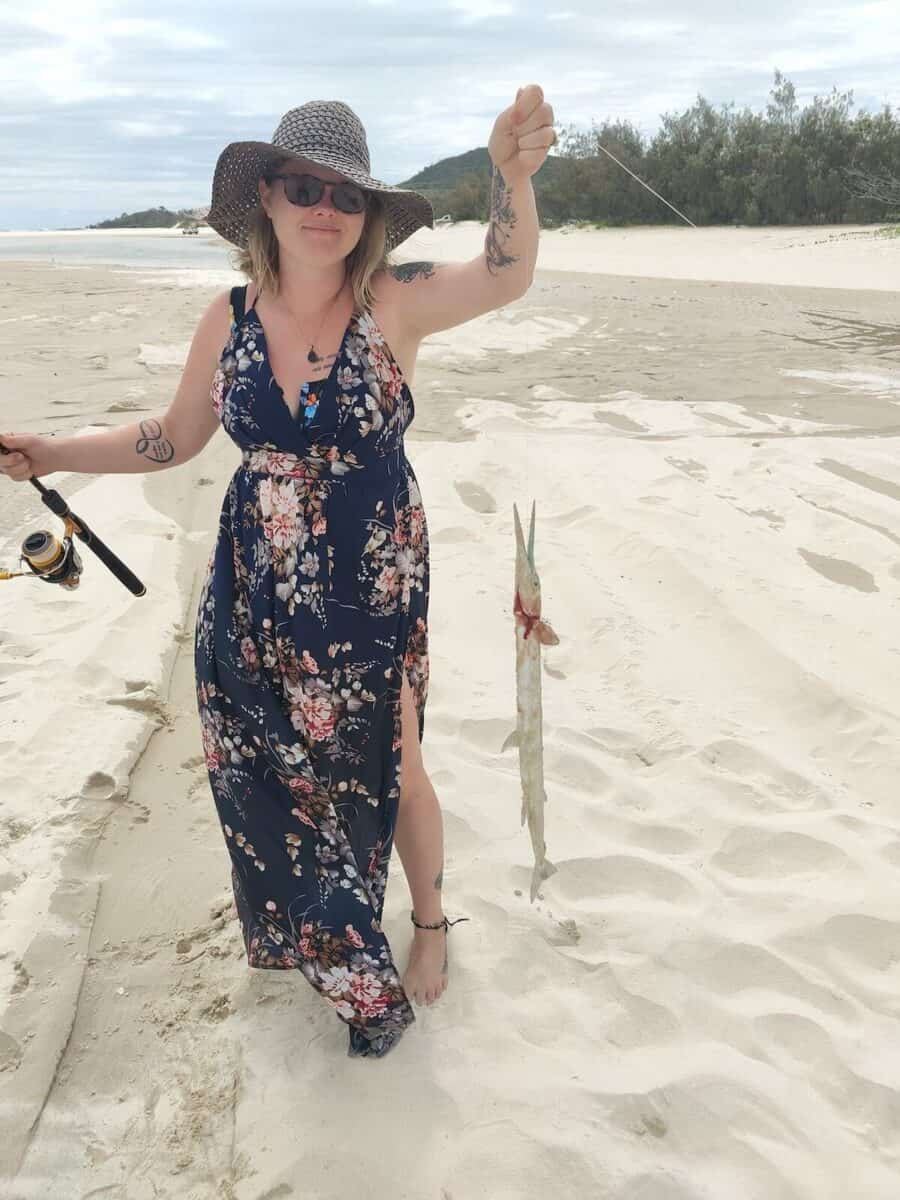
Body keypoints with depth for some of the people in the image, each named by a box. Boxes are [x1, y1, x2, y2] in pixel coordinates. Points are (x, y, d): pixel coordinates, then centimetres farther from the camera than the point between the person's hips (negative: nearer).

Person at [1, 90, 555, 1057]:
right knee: (266, 768, 18)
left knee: (386, 770, 12)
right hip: (254, 594, 4)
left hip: (372, 595, -3)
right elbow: (173, 438, 8)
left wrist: (511, 171, -50)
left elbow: (504, 279, -32)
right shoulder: (230, 318, -4)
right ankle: (312, 930, 48)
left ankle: (429, 920, 42)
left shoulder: (393, 303, -14)